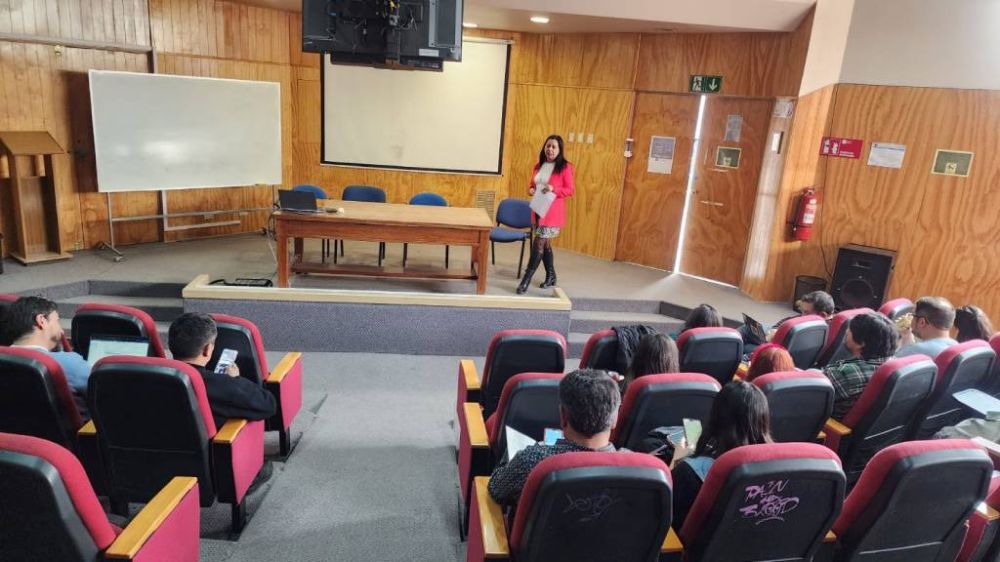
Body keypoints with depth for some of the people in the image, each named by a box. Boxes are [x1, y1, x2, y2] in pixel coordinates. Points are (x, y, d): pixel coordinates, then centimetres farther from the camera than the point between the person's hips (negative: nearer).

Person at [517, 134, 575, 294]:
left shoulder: (565, 167, -8)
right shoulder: (539, 166, 10)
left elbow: (571, 190, -8)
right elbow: (532, 184, 20)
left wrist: (554, 189, -23)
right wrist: (531, 190, -3)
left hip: (552, 212, -7)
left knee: (538, 243, -9)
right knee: (545, 244, 14)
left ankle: (526, 280, -6)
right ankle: (551, 277, 28)